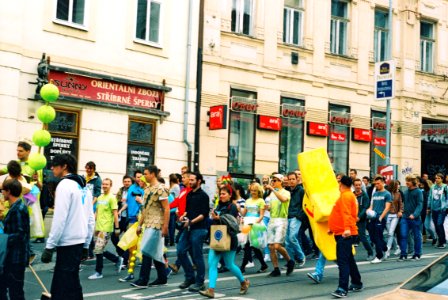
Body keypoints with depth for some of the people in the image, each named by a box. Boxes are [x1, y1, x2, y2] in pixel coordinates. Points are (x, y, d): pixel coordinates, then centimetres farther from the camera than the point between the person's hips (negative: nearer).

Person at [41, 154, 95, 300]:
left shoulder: (65, 185, -10)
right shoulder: (84, 188, 15)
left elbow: (59, 219, -17)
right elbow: (91, 220, 15)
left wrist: (49, 246, -14)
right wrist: (85, 245, 19)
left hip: (67, 244, -8)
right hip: (80, 242, 8)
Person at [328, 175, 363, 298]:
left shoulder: (345, 196, -11)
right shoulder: (349, 195, 20)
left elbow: (346, 213, -25)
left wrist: (347, 228, -35)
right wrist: (333, 227, 34)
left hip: (345, 234, -10)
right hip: (342, 232, 10)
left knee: (343, 260, -15)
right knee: (349, 260, 17)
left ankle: (342, 288, -20)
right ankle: (357, 284, 26)